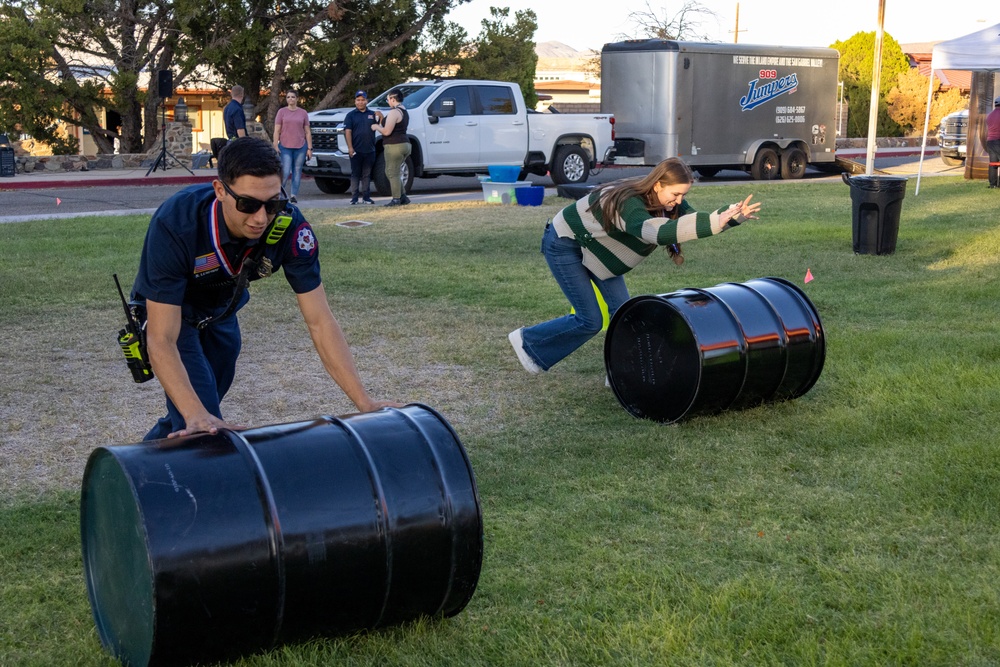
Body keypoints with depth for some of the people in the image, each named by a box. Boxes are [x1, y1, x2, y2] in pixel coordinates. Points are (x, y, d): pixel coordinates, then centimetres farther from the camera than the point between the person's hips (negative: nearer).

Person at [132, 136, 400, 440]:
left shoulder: (289, 226, -31)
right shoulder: (174, 226, -40)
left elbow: (320, 321, -26)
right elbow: (162, 340, -41)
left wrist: (364, 402, -33)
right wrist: (197, 416, -54)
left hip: (221, 313, 4)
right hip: (168, 315, -4)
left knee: (207, 407, 22)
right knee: (204, 432, -16)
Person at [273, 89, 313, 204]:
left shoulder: (303, 113, 7)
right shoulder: (282, 112, 5)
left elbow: (307, 132, 9)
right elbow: (277, 131, 4)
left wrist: (309, 148, 3)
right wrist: (276, 146, -5)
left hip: (300, 147, 2)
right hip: (285, 147, -2)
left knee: (297, 172, 3)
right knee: (285, 172, -10)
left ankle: (294, 195, 8)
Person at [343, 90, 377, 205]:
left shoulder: (372, 114, 11)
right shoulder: (351, 115, 4)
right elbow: (347, 131, -3)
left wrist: (381, 117, -11)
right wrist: (350, 147, -12)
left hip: (369, 150, 2)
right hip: (356, 150, -2)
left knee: (367, 175, 6)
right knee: (355, 174, 0)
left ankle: (366, 197, 10)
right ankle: (354, 197, 2)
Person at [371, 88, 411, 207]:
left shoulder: (394, 112, -15)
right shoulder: (404, 112, 17)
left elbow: (386, 131, -19)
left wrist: (376, 127, -2)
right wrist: (382, 119, 18)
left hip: (394, 146, -10)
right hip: (405, 144, 10)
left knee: (392, 173, -5)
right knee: (394, 173, 18)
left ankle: (396, 199, -5)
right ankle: (403, 197, 15)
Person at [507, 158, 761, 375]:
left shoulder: (669, 202, -12)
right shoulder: (629, 203, -39)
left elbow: (697, 220, -16)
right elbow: (659, 232, -57)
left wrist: (733, 214, -36)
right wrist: (717, 221, -63)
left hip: (594, 247, 9)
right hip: (564, 245, -9)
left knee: (621, 310, -2)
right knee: (590, 320, -6)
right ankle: (527, 341, 12)